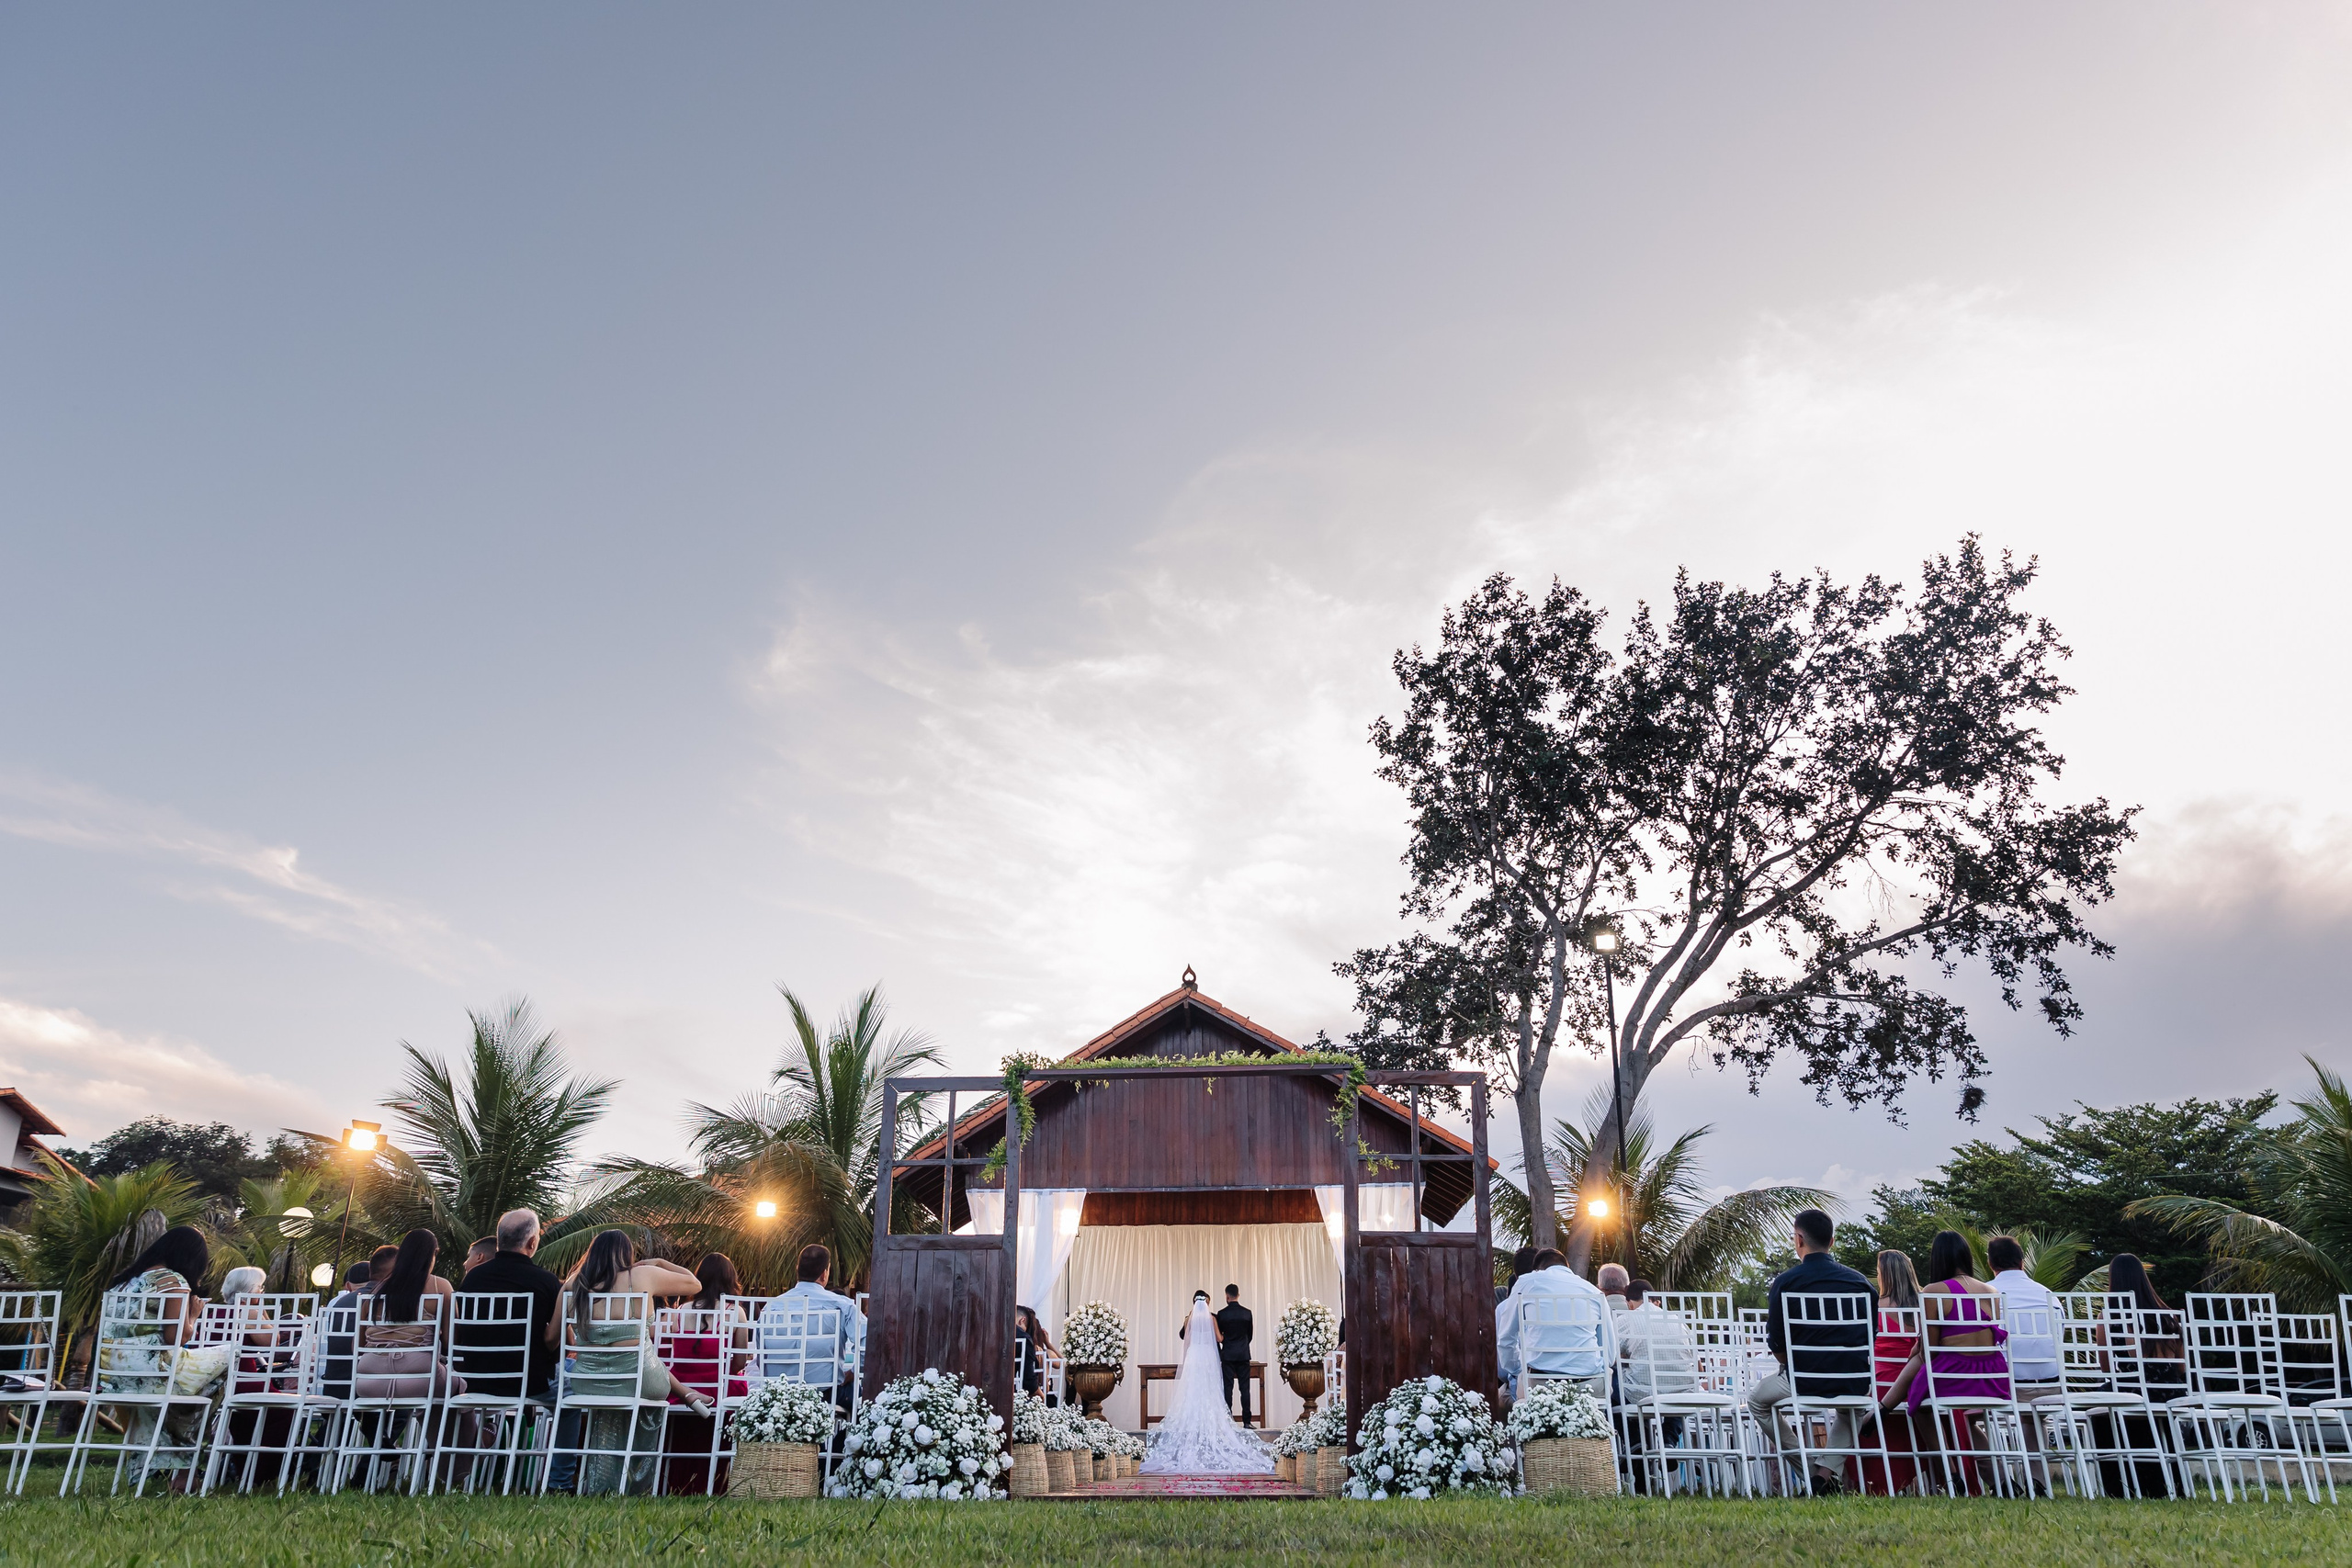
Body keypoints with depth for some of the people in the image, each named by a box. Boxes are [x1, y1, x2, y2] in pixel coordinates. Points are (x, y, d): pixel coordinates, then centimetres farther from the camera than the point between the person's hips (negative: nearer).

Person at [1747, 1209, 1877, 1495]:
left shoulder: (1784, 1282, -7)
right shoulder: (1862, 1283, 4)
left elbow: (1776, 1345, -3)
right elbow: (1870, 1338, 13)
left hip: (1804, 1383, -3)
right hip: (1856, 1383, 3)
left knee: (1757, 1399, 27)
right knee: (1851, 1406, 40)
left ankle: (1810, 1467, 15)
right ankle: (1829, 1469, 16)